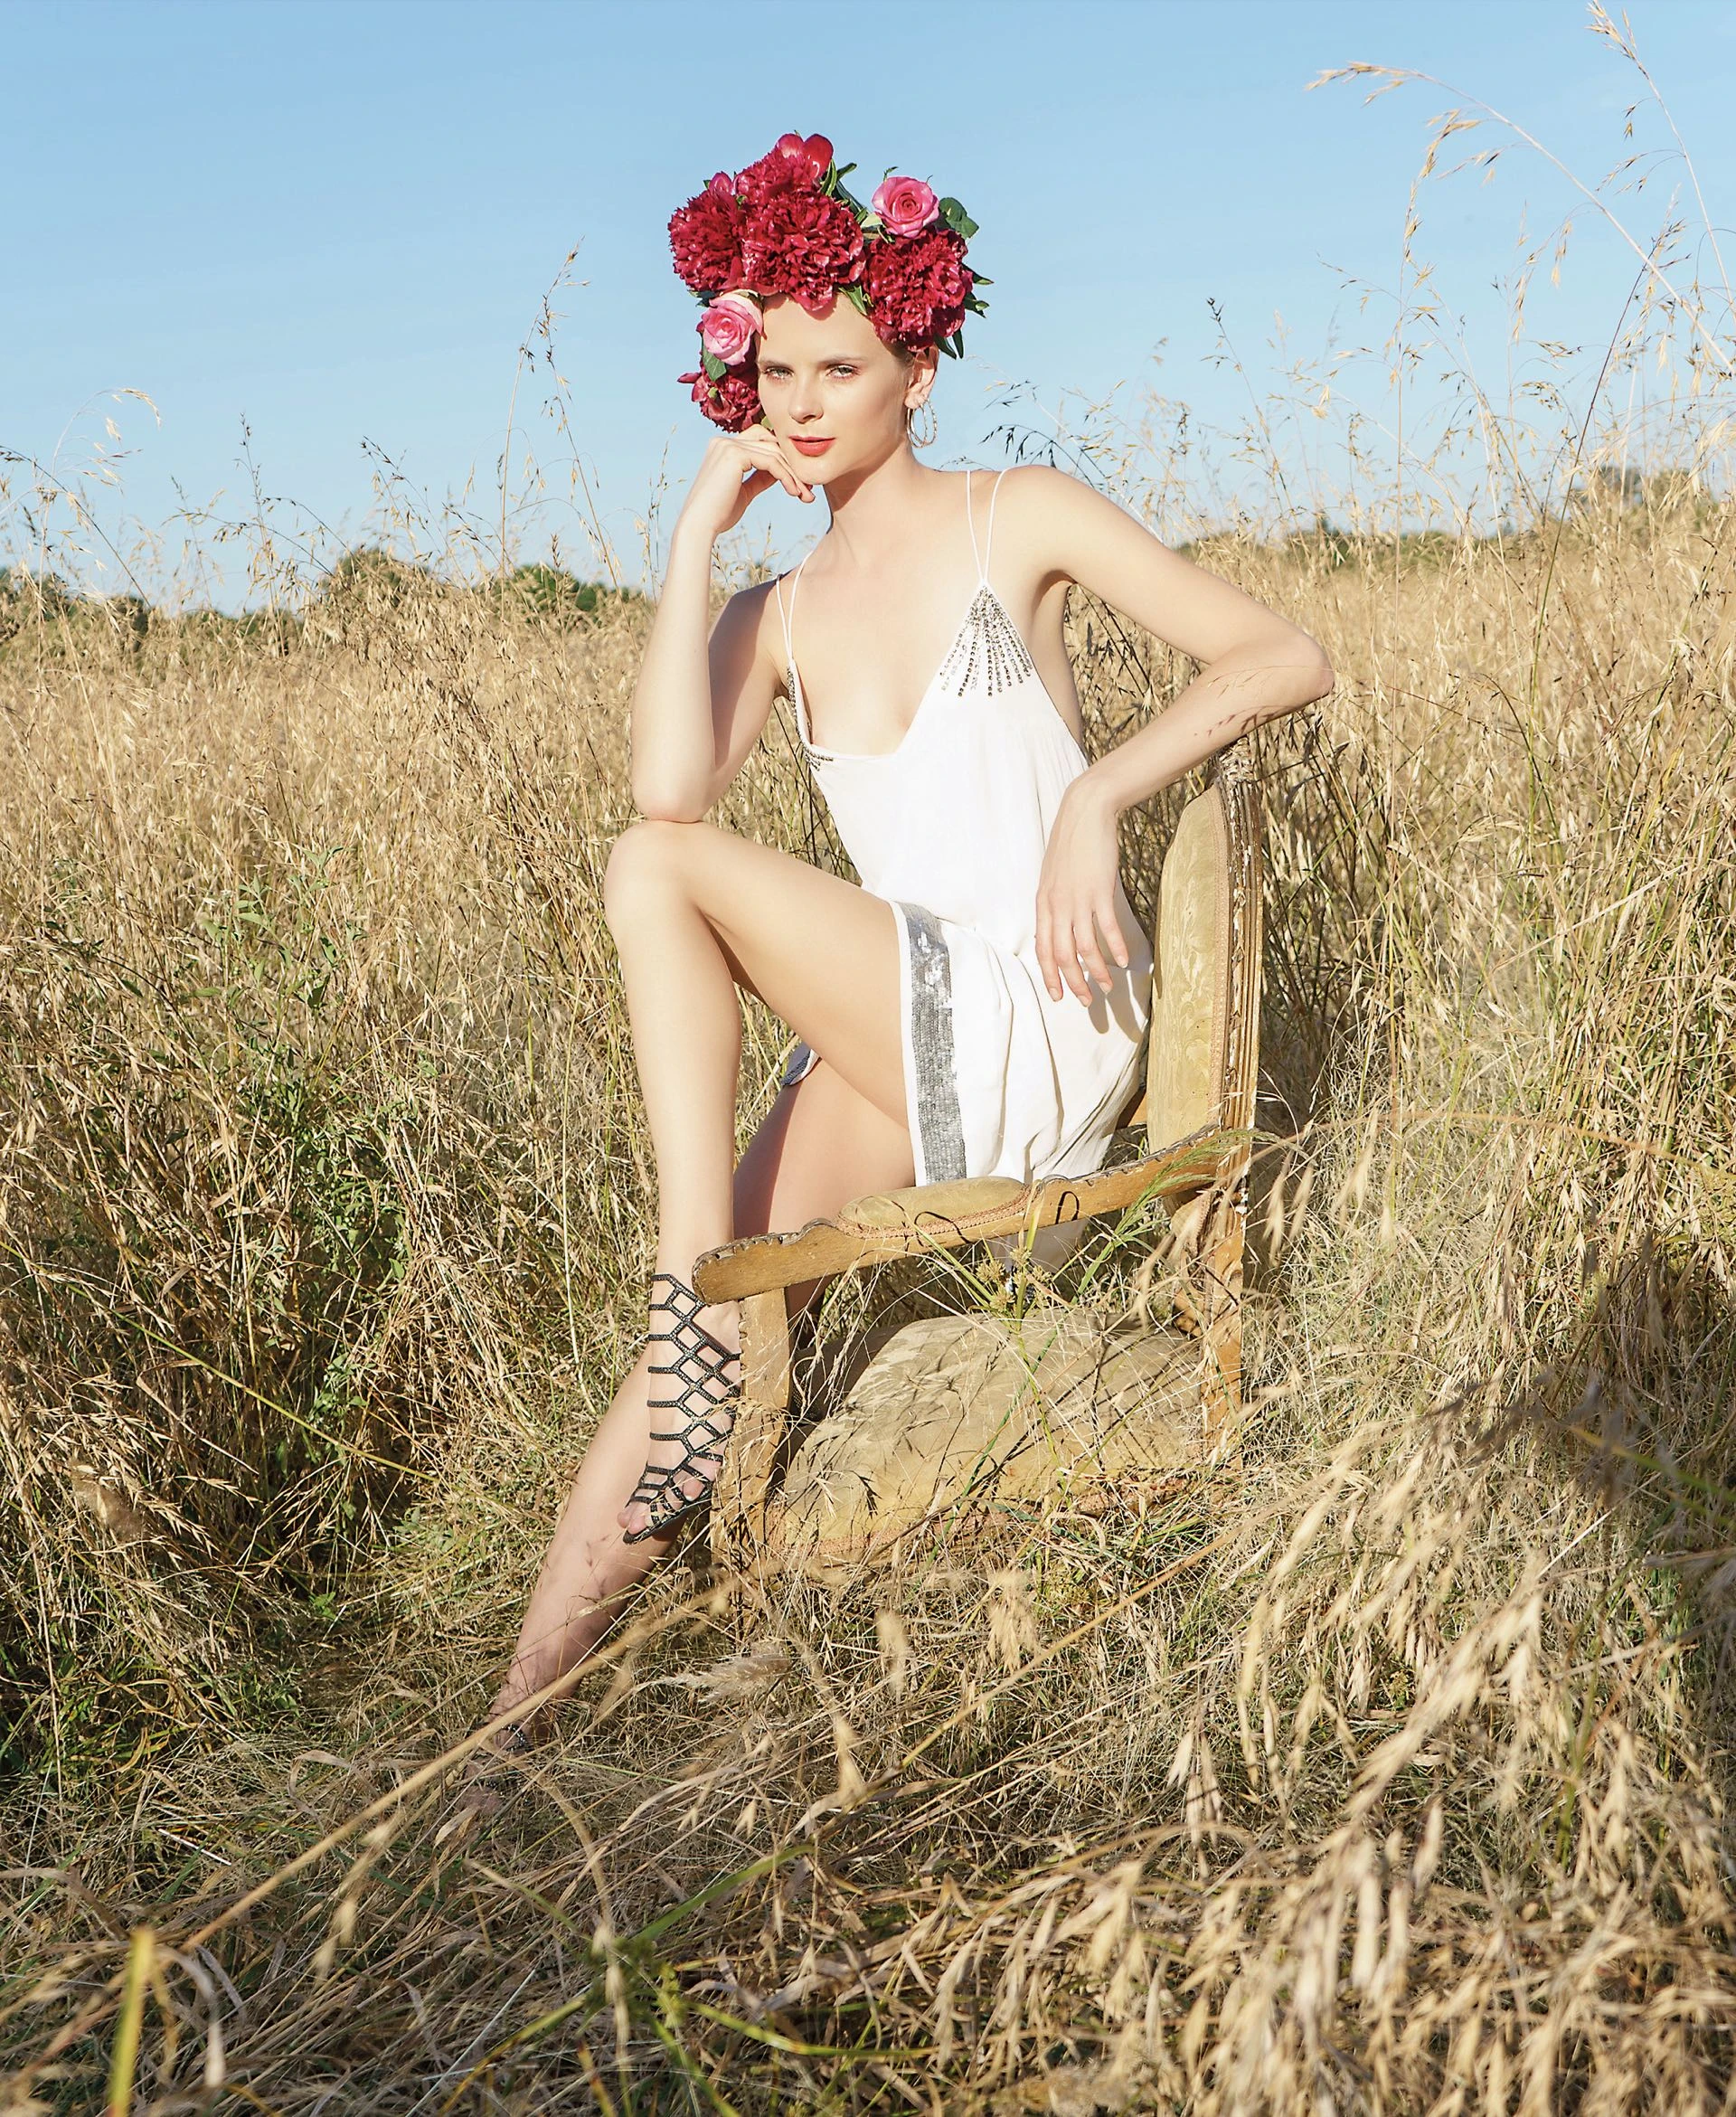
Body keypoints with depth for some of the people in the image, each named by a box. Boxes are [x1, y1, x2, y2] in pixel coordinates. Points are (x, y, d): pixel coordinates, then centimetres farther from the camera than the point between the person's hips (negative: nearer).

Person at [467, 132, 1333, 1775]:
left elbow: (1283, 660, -2)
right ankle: (522, 1720, -9)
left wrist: (1094, 794, -15)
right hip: (895, 1049, 5)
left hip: (1040, 1024, -5)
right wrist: (696, 533, -5)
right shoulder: (776, 615, 14)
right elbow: (671, 783, -8)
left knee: (658, 877, -18)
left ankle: (692, 1293, -16)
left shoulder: (1018, 520, 4)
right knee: (713, 1345, -11)